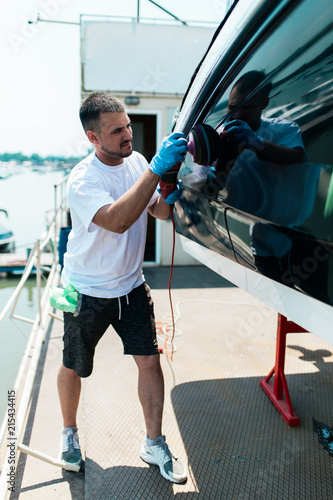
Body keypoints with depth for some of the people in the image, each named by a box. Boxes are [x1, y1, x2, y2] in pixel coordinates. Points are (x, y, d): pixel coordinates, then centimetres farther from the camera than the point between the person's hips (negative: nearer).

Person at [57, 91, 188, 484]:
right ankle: (69, 432, 41)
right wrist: (157, 168, -41)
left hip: (131, 286, 4)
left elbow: (159, 211, 1)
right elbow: (117, 220, -40)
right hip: (87, 291, -4)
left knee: (149, 361, 0)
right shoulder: (81, 180, -23)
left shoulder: (136, 161, -2)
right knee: (73, 367, 12)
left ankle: (154, 444, 19)